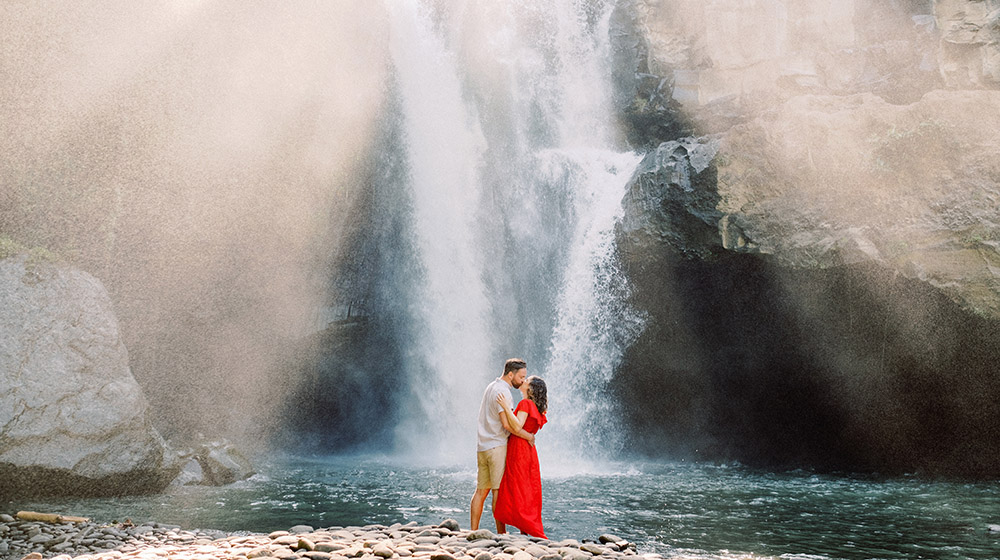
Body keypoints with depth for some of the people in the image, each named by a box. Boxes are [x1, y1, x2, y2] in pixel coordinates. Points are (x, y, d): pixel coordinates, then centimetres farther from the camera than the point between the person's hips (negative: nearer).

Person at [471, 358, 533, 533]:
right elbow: (507, 424, -22)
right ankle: (501, 533, -2)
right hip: (497, 446, -9)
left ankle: (473, 531, 9)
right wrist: (528, 435, -12)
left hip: (483, 446, 9)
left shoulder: (491, 387, 17)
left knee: (481, 490, 9)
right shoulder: (502, 391, -14)